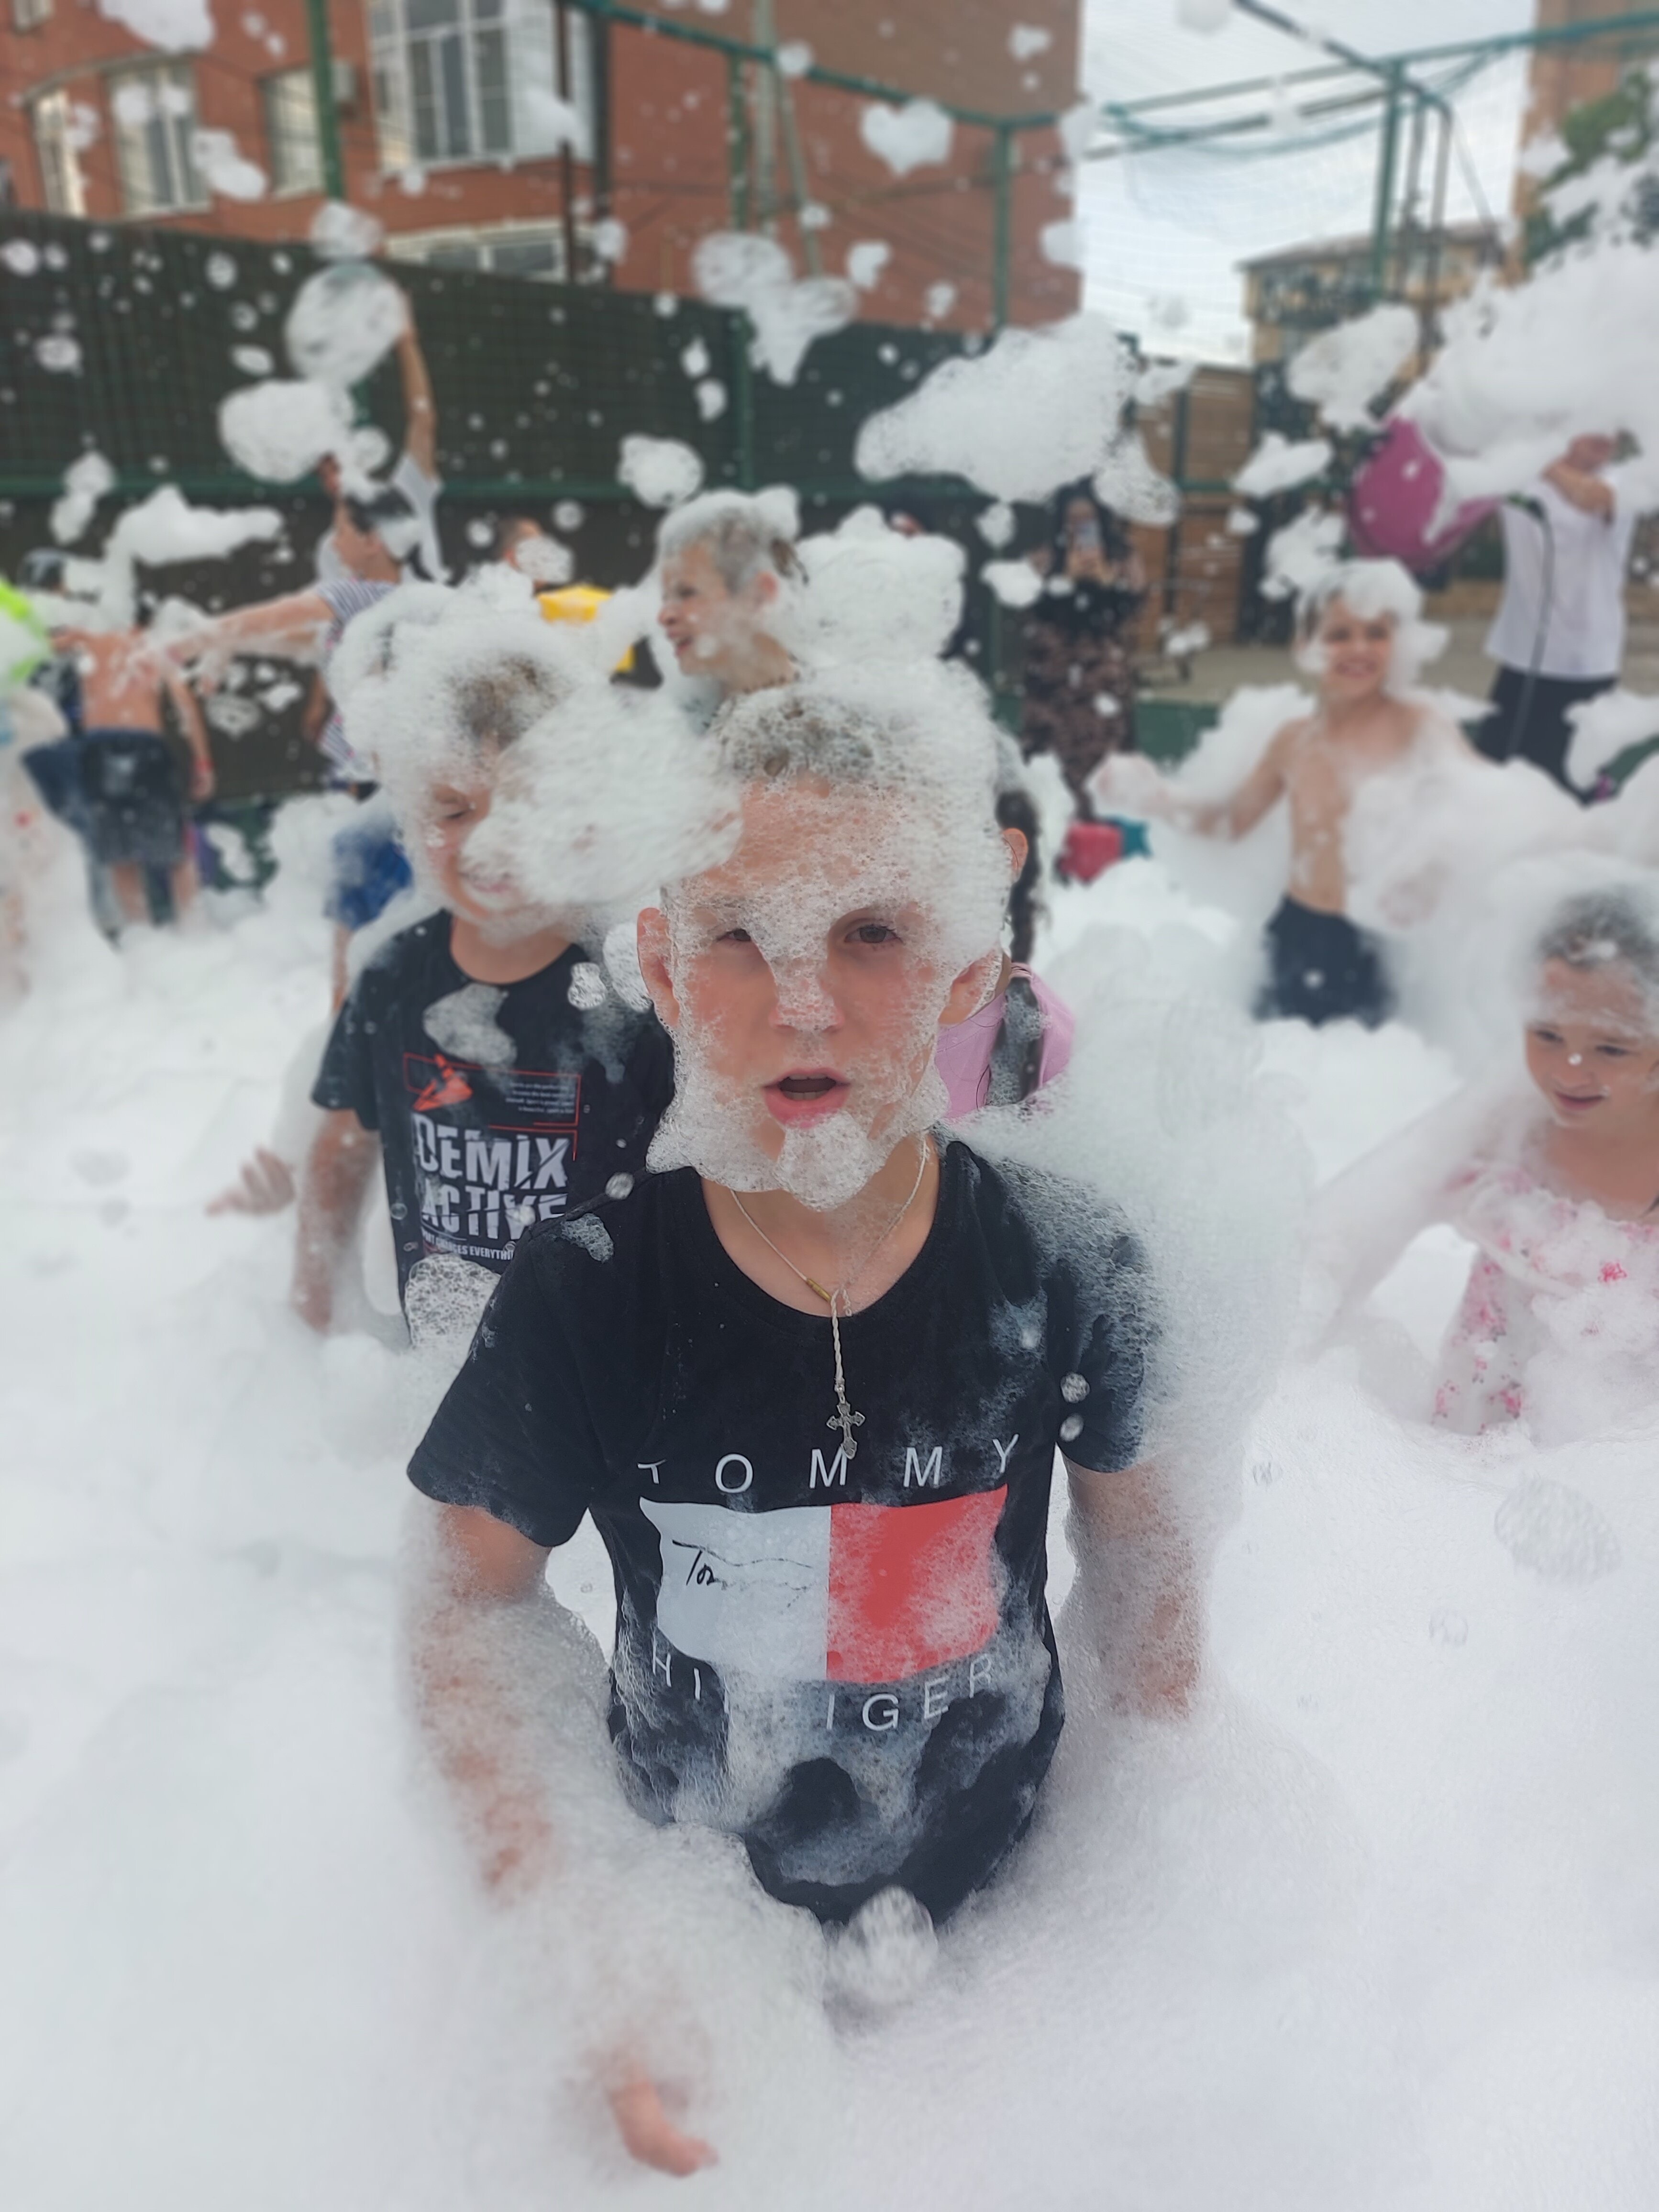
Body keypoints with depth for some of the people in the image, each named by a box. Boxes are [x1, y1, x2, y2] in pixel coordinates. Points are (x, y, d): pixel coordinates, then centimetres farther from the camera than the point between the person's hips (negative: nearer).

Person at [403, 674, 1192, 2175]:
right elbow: (477, 1597, -9)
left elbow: (1139, 1547, -4)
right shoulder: (581, 1300, -23)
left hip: (1003, 1899, 1)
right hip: (694, 1921, 0)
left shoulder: (1065, 1266, -21)